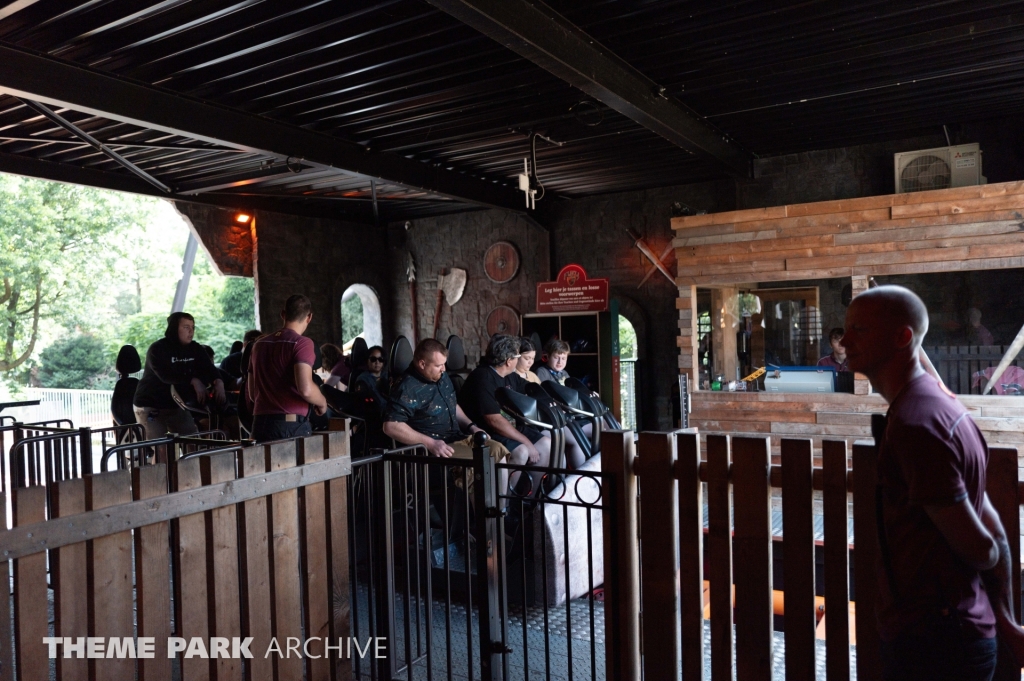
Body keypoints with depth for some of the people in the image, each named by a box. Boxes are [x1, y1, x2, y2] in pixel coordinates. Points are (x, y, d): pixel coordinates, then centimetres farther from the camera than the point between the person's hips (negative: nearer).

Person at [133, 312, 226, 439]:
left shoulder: (195, 349, 1)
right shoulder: (157, 349, -15)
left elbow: (209, 369, -10)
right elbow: (166, 375, -30)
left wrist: (218, 382, -31)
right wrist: (193, 381, -36)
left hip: (176, 405, 6)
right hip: (150, 406, -5)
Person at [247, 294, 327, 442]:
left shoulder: (259, 344, 13)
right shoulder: (301, 343, -8)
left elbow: (252, 393, 19)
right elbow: (306, 389, -21)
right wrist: (322, 403, -1)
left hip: (260, 423, 6)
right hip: (292, 425, -6)